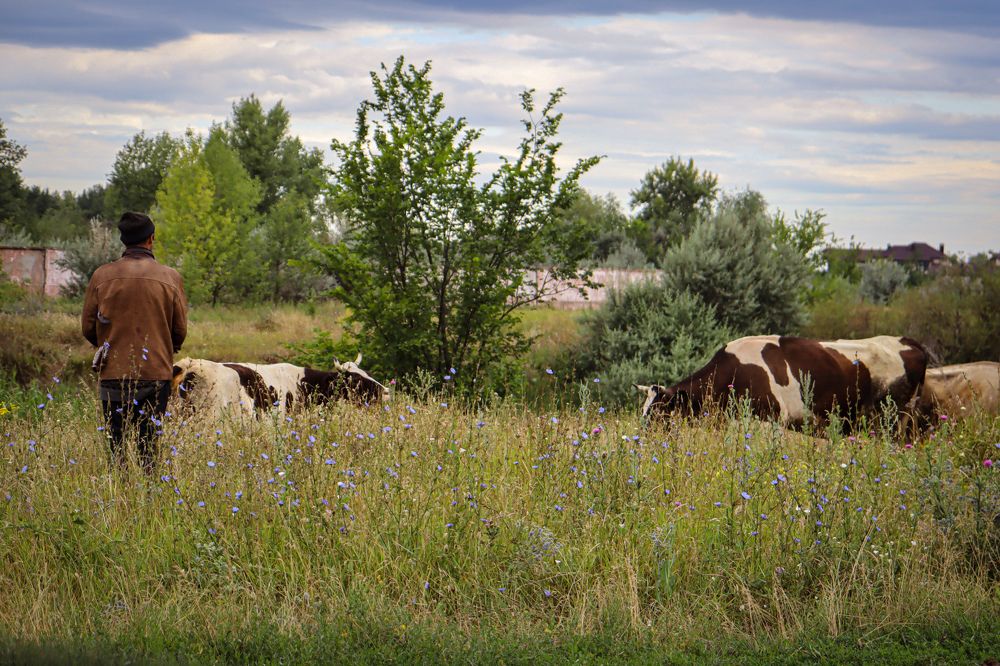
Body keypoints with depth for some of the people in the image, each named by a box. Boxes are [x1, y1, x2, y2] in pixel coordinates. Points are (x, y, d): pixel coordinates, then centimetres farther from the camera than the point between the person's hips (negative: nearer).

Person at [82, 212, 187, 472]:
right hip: (157, 372, 0)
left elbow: (88, 327, 4)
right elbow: (180, 330, 2)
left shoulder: (102, 276, -1)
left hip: (113, 372, 0)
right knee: (150, 445, 5)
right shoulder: (170, 277, -2)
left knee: (115, 444, 5)